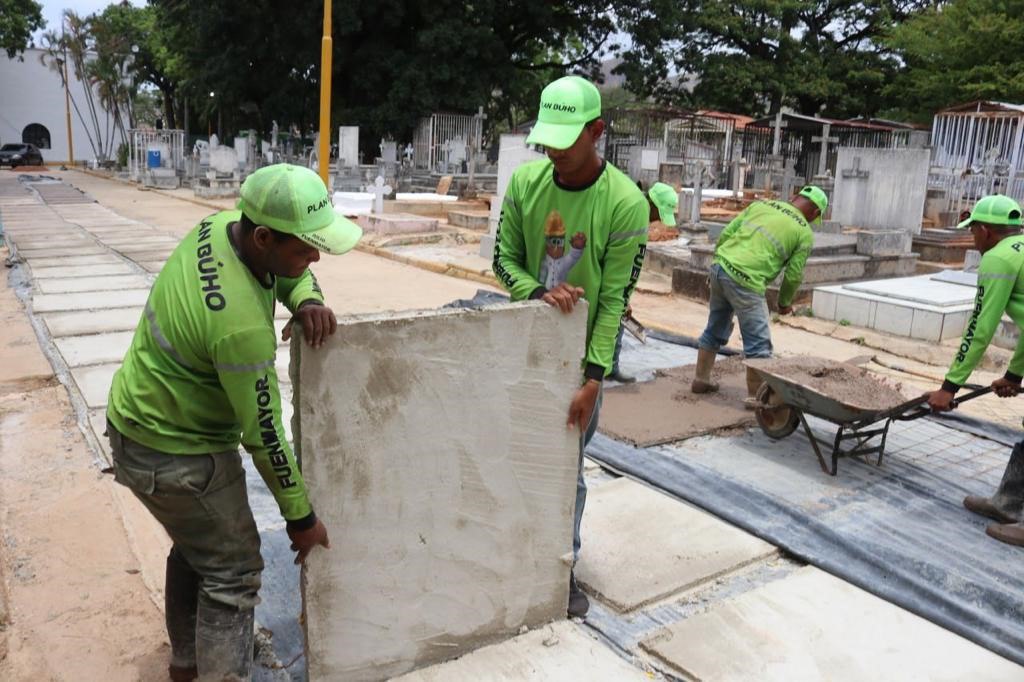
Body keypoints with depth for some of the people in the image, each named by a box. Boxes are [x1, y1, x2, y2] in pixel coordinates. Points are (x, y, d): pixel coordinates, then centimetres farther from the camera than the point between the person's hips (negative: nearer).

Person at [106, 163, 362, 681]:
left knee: (196, 544, 26)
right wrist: (300, 517, -12)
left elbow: (291, 273, 6)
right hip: (174, 453, -9)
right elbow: (263, 434, -26)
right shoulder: (242, 325, -35)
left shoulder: (220, 225, -11)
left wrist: (308, 300, -18)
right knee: (233, 571, 4)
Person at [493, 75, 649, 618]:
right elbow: (504, 259, -1)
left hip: (580, 352, -3)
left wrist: (593, 378, -20)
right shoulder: (525, 181, -7)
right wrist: (539, 292, -23)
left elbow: (614, 299, -16)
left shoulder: (625, 203, -17)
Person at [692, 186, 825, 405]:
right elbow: (793, 275, 5)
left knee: (715, 330, 22)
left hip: (721, 266, 7)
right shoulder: (804, 232, 5)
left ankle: (701, 380, 32)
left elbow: (726, 234, 13)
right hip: (746, 281, -6)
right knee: (758, 343, 6)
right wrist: (785, 302, 22)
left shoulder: (761, 205, 18)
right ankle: (755, 395, 13)